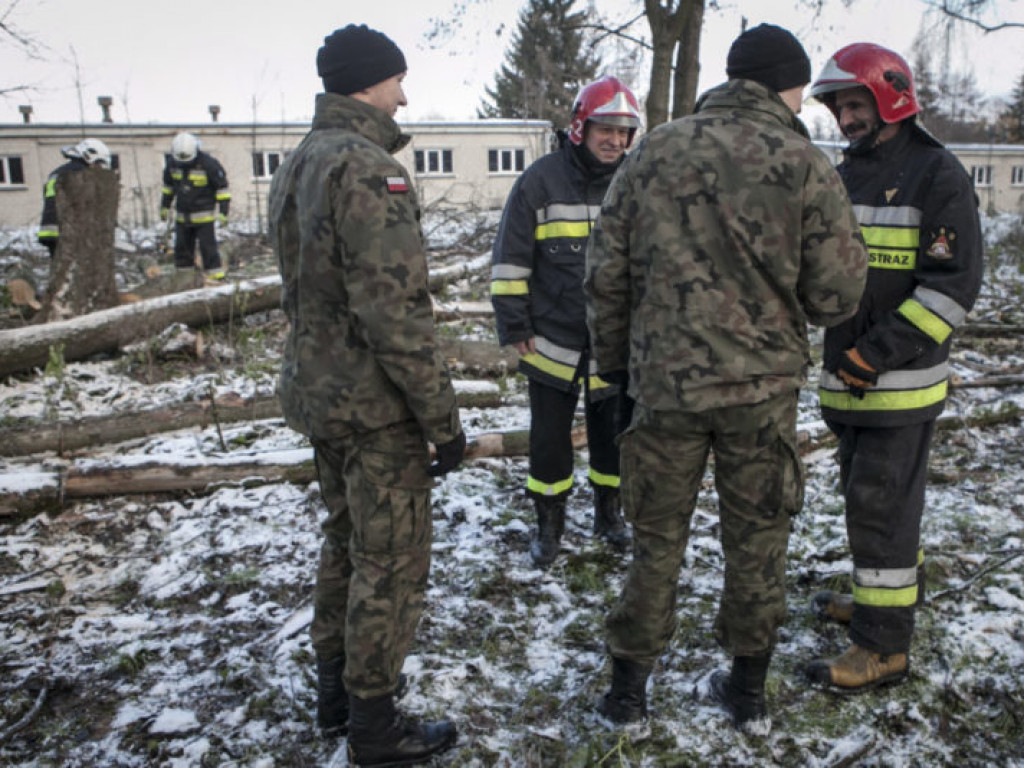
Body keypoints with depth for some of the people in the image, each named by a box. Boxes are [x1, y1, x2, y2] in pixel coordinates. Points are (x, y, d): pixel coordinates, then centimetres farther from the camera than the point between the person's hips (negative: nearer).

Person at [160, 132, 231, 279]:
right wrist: (165, 207, 21)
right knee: (182, 248, 9)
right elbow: (168, 186, 19)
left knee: (207, 247, -7)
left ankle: (217, 277, 0)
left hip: (204, 215, -5)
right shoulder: (172, 163, 3)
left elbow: (222, 187, -9)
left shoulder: (208, 163, -14)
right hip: (182, 216, 6)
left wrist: (223, 211, -13)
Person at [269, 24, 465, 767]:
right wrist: (444, 418, -19)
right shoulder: (370, 171, -20)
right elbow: (396, 312, -25)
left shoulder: (296, 167, 10)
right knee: (392, 563, 4)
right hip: (375, 402, -9)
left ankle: (335, 691, 35)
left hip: (318, 392, 9)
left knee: (346, 541, 21)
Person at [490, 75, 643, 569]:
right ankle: (549, 524, 26)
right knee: (549, 439, 8)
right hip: (552, 341, -2)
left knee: (611, 435, 16)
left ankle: (609, 512, 36)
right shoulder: (540, 181, -8)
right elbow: (510, 259, -4)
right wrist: (514, 326, -5)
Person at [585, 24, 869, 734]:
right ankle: (748, 691, 30)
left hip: (665, 379, 2)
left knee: (657, 538, 14)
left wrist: (613, 355, 15)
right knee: (757, 539, 14)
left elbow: (606, 269, 3)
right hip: (763, 384, -1)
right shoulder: (805, 164, -6)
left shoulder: (655, 150, 1)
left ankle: (628, 690, 25)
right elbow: (838, 291, -6)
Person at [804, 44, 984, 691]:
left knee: (881, 505, -4)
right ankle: (886, 599, 36)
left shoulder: (938, 176, -9)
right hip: (851, 379, 8)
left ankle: (885, 648, 7)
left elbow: (954, 286, -16)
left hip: (903, 383, -8)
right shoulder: (844, 179, 13)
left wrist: (875, 355, -20)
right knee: (866, 494, 18)